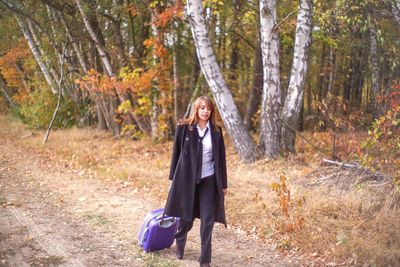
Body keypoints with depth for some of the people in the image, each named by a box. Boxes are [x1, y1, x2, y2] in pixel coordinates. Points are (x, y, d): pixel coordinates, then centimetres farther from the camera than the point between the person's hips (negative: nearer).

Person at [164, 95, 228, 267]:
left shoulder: (216, 131, 2)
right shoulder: (184, 128, -4)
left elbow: (221, 158, 6)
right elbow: (176, 153, 1)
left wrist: (223, 183, 6)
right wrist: (174, 177, 0)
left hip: (209, 180, 1)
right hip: (187, 178, -1)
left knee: (207, 220, 0)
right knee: (186, 217, 11)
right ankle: (180, 244, 43)